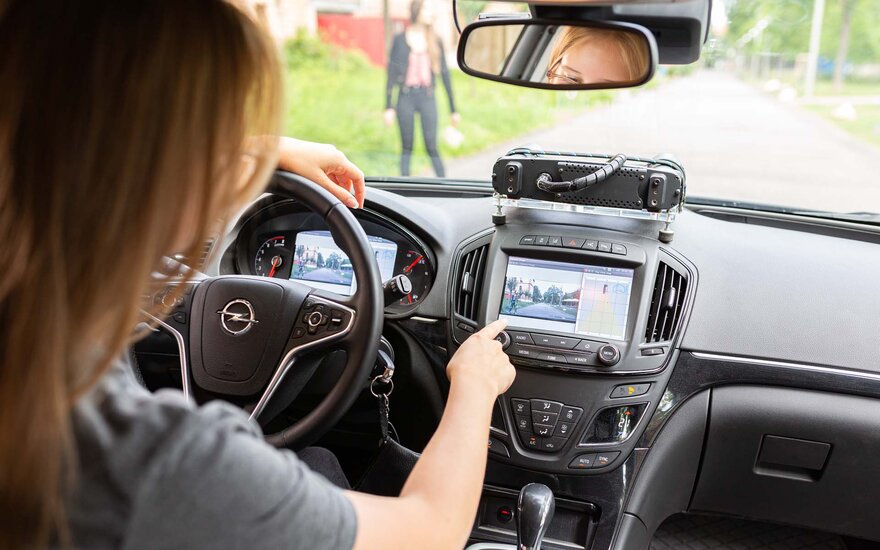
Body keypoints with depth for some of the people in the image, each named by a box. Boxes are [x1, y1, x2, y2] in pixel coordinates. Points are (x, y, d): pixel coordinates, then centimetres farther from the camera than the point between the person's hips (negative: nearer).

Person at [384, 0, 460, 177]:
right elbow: (391, 73, 2)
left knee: (432, 146, -7)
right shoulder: (400, 40, 3)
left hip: (427, 97, 1)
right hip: (406, 97, 0)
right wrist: (388, 107, -5)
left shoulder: (435, 42, 8)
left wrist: (453, 110, 8)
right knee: (407, 146, 4)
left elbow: (444, 74, 9)